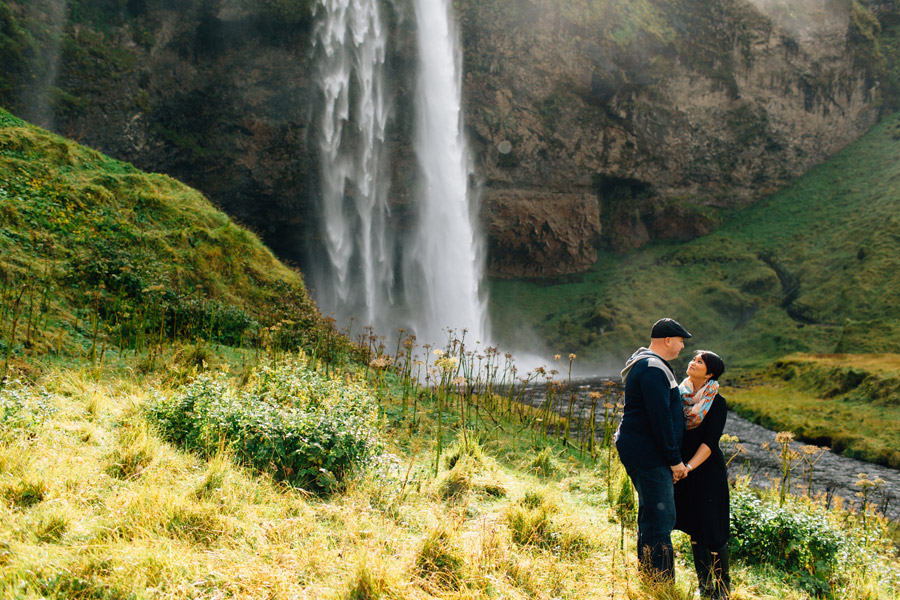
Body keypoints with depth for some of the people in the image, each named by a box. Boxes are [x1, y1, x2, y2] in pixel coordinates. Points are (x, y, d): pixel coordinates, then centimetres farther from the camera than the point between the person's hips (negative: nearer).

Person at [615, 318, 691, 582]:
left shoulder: (645, 365, 19)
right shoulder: (654, 369, -17)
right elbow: (660, 418, -20)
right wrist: (675, 459, -16)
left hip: (640, 452, 11)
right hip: (648, 455, -11)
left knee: (651, 518, 17)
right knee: (660, 520, -9)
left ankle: (649, 580, 26)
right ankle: (660, 585, -5)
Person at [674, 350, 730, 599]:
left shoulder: (717, 403, -7)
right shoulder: (680, 395, 7)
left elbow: (710, 441, -13)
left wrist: (688, 467, -23)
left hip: (708, 470, -5)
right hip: (683, 471, 5)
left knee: (712, 530, -2)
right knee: (694, 529, 10)